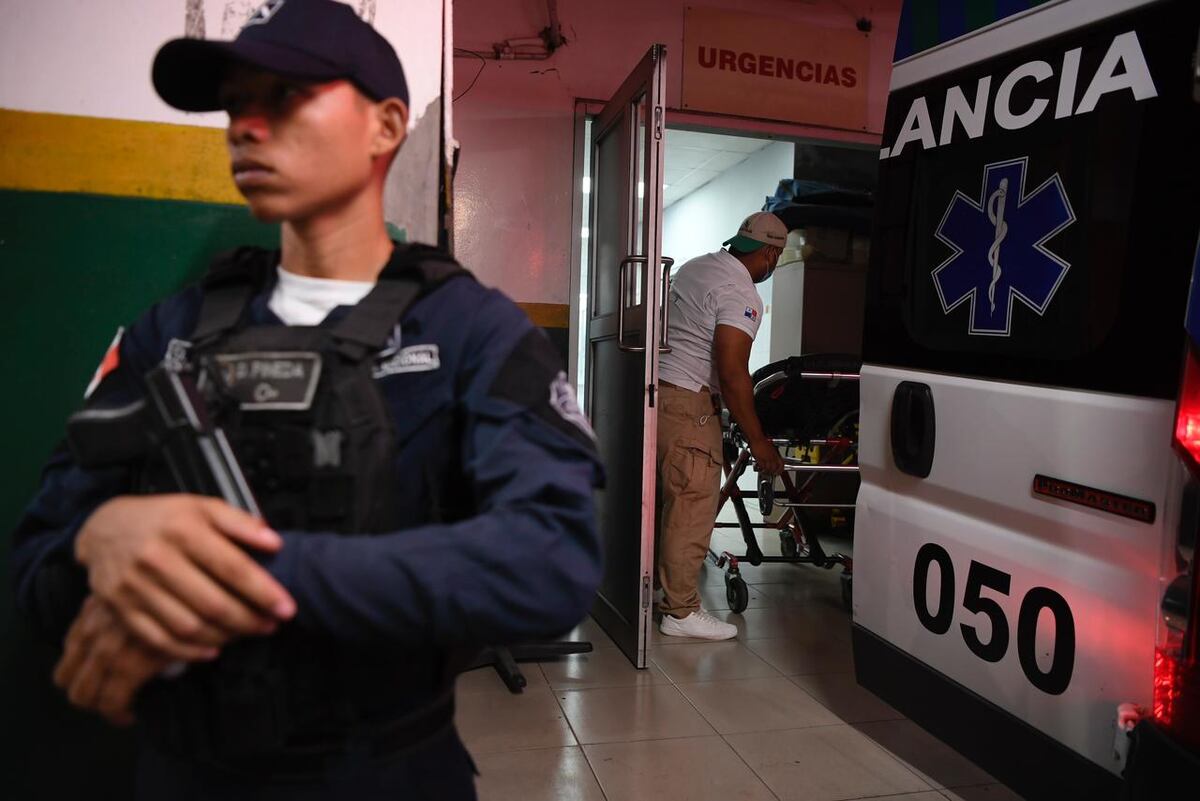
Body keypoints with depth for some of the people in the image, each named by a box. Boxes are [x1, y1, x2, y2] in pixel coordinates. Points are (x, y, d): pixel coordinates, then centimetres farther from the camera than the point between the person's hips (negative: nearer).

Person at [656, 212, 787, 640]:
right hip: (687, 404, -10)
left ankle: (658, 589, 27)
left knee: (666, 501, 17)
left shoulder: (696, 266, 15)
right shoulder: (740, 294, -14)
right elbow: (732, 373, -20)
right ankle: (681, 611, 5)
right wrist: (758, 440, -12)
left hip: (656, 390, 10)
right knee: (692, 508, -2)